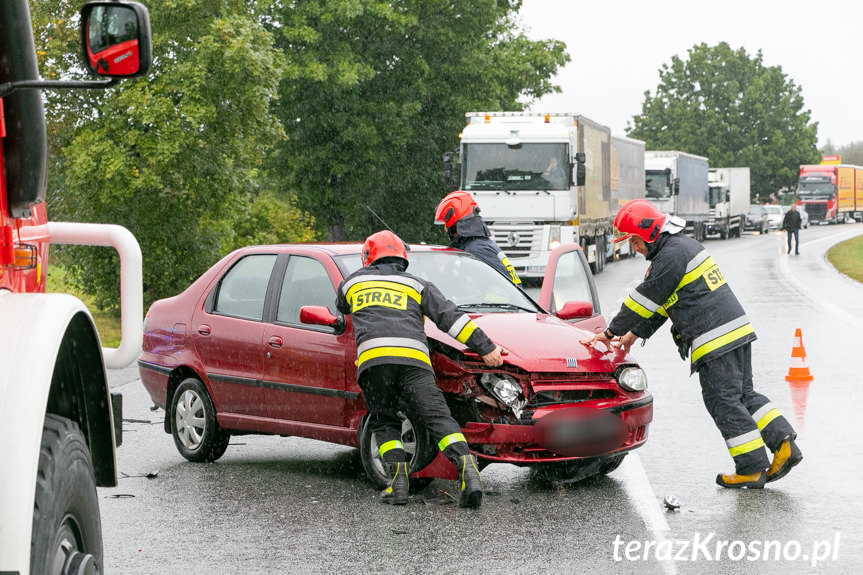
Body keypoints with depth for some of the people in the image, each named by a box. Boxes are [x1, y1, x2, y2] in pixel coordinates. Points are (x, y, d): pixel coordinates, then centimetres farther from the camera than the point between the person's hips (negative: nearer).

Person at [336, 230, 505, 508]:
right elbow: (450, 316, 15)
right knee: (438, 417, -7)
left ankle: (398, 480, -3)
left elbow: (341, 307, 51)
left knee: (384, 423, 15)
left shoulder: (352, 282, 29)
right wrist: (485, 347, 14)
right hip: (414, 359, 0)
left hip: (372, 357, 0)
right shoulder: (417, 285, 26)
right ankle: (468, 470, -28)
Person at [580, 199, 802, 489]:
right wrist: (633, 335, 22)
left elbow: (644, 300, -10)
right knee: (743, 394, 14)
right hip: (737, 331, 10)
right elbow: (660, 303, 25)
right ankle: (784, 443, 5)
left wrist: (611, 333, -1)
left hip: (715, 339, -10)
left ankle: (752, 468, -1)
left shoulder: (671, 254, -13)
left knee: (724, 402, -4)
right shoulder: (686, 246, 21)